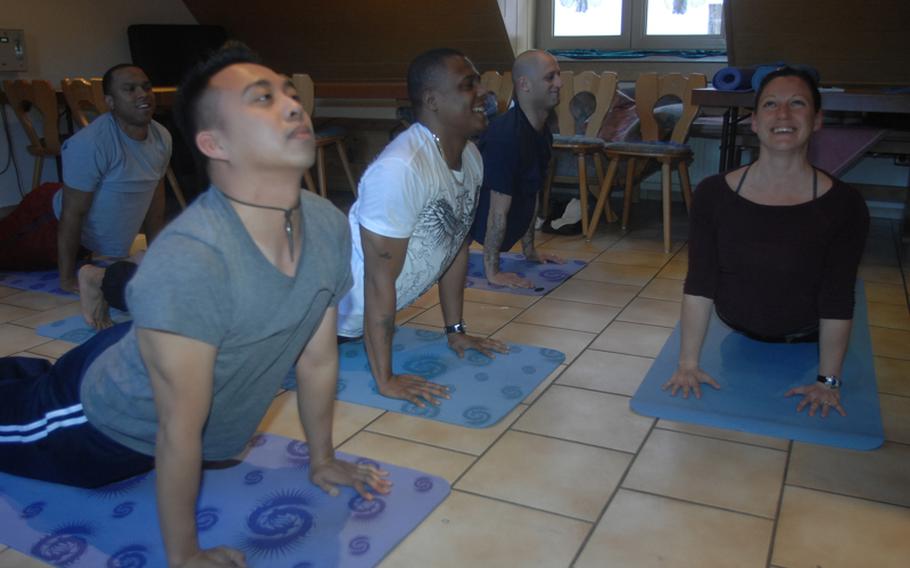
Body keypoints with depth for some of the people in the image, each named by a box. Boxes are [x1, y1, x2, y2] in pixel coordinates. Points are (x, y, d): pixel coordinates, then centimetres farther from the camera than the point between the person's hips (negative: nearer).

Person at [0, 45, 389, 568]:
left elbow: (319, 358, -7)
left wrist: (322, 459, 5)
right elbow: (179, 432, -30)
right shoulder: (188, 260, -41)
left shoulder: (331, 227, -21)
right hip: (108, 422, -6)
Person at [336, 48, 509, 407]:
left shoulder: (472, 158, -5)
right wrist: (385, 380, -23)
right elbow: (380, 280, -28)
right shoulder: (400, 169, -32)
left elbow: (457, 246, 5)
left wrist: (455, 330, 8)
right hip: (336, 309, -8)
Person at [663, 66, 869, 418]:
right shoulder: (714, 194, -23)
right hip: (738, 333, 1)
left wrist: (828, 380, -17)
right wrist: (688, 363, -19)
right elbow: (699, 285, -20)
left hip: (807, 339, 0)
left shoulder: (844, 205, -26)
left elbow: (837, 303, -21)